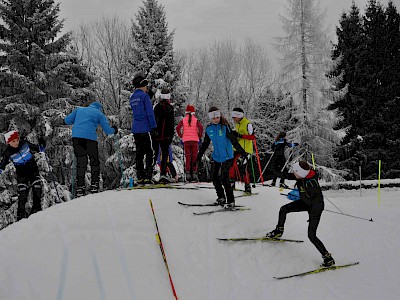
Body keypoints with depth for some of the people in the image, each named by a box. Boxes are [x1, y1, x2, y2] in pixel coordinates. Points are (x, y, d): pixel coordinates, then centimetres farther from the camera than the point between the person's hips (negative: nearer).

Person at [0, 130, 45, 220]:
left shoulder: (24, 143, -8)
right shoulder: (8, 153, -11)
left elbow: (38, 149, 2)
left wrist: (42, 145, -16)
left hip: (33, 170, 2)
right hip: (22, 175, -2)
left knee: (37, 189, -7)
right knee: (22, 194, -9)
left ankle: (36, 209, 9)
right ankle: (21, 215, 1)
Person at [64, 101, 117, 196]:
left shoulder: (79, 110, 24)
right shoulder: (100, 114, 15)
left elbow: (67, 120, 18)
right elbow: (108, 130, 11)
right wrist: (114, 130, 33)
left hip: (76, 136, 3)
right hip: (90, 138, -3)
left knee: (80, 162, 10)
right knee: (94, 162, 12)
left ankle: (79, 187, 3)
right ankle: (94, 185, 4)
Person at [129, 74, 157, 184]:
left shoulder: (132, 98, 14)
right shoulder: (144, 96, -9)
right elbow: (150, 113, -12)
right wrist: (154, 128, -10)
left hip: (135, 129, 8)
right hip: (145, 129, -7)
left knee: (139, 153, 10)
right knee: (150, 153, -4)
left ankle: (140, 177, 10)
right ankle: (148, 176, -10)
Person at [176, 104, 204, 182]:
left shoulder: (183, 120, 2)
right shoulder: (196, 120, 0)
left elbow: (178, 128, -7)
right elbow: (201, 127, -12)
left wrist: (181, 136, 6)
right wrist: (199, 136, 1)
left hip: (186, 140, 1)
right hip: (195, 140, -1)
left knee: (187, 157, 6)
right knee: (194, 157, 6)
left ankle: (188, 173, 1)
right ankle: (194, 172, 2)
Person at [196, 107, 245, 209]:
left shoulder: (225, 126, -12)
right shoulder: (209, 129, 4)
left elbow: (233, 140, -14)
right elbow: (205, 144, 15)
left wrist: (241, 151, -19)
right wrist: (199, 156, 17)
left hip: (227, 157, -6)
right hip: (216, 157, 6)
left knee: (224, 179, -12)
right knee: (214, 177, 10)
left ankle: (231, 201, -3)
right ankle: (221, 197, 27)